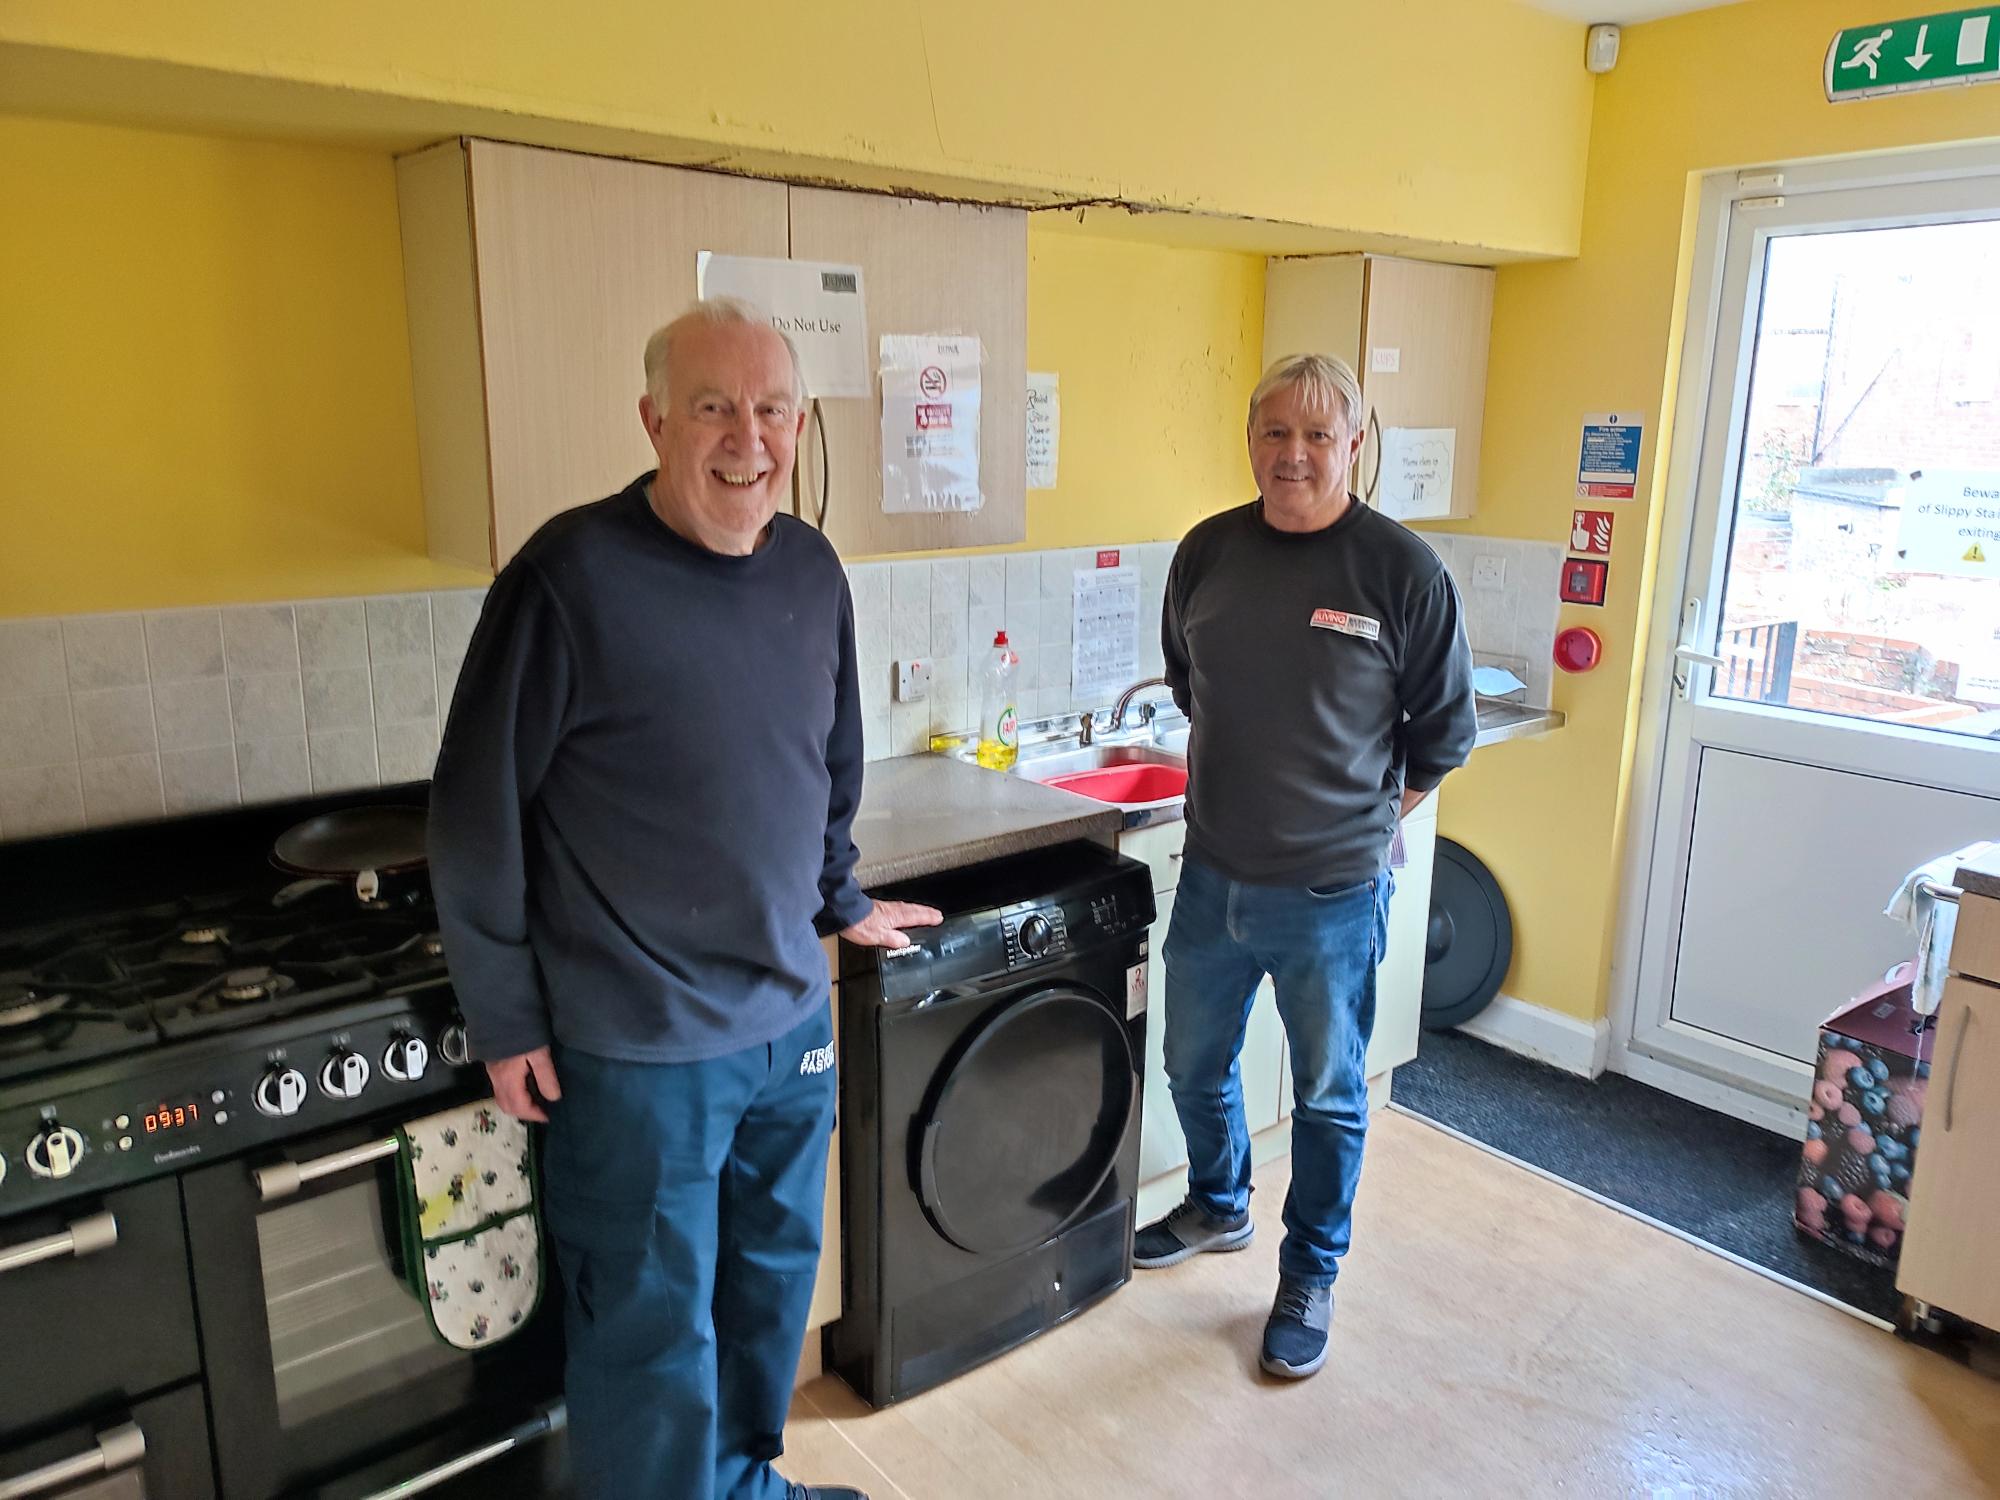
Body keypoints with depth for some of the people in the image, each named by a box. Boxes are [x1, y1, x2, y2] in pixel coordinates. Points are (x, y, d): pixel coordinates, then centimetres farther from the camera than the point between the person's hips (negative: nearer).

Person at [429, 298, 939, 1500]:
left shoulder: (813, 570, 1)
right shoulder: (572, 576, -17)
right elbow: (477, 815, -12)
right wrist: (507, 1020, -8)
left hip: (793, 1018, 6)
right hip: (637, 1048, -6)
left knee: (776, 1281, 23)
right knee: (653, 1333, 11)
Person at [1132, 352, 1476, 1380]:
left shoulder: (1402, 571, -12)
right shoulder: (1208, 552, 0)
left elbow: (1443, 734, -3)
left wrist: (1359, 817, 1)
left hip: (1331, 895, -4)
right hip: (1212, 878, 5)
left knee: (1329, 1095, 13)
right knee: (1195, 1065, 21)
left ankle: (1310, 1278, 34)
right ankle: (1218, 1207, 48)